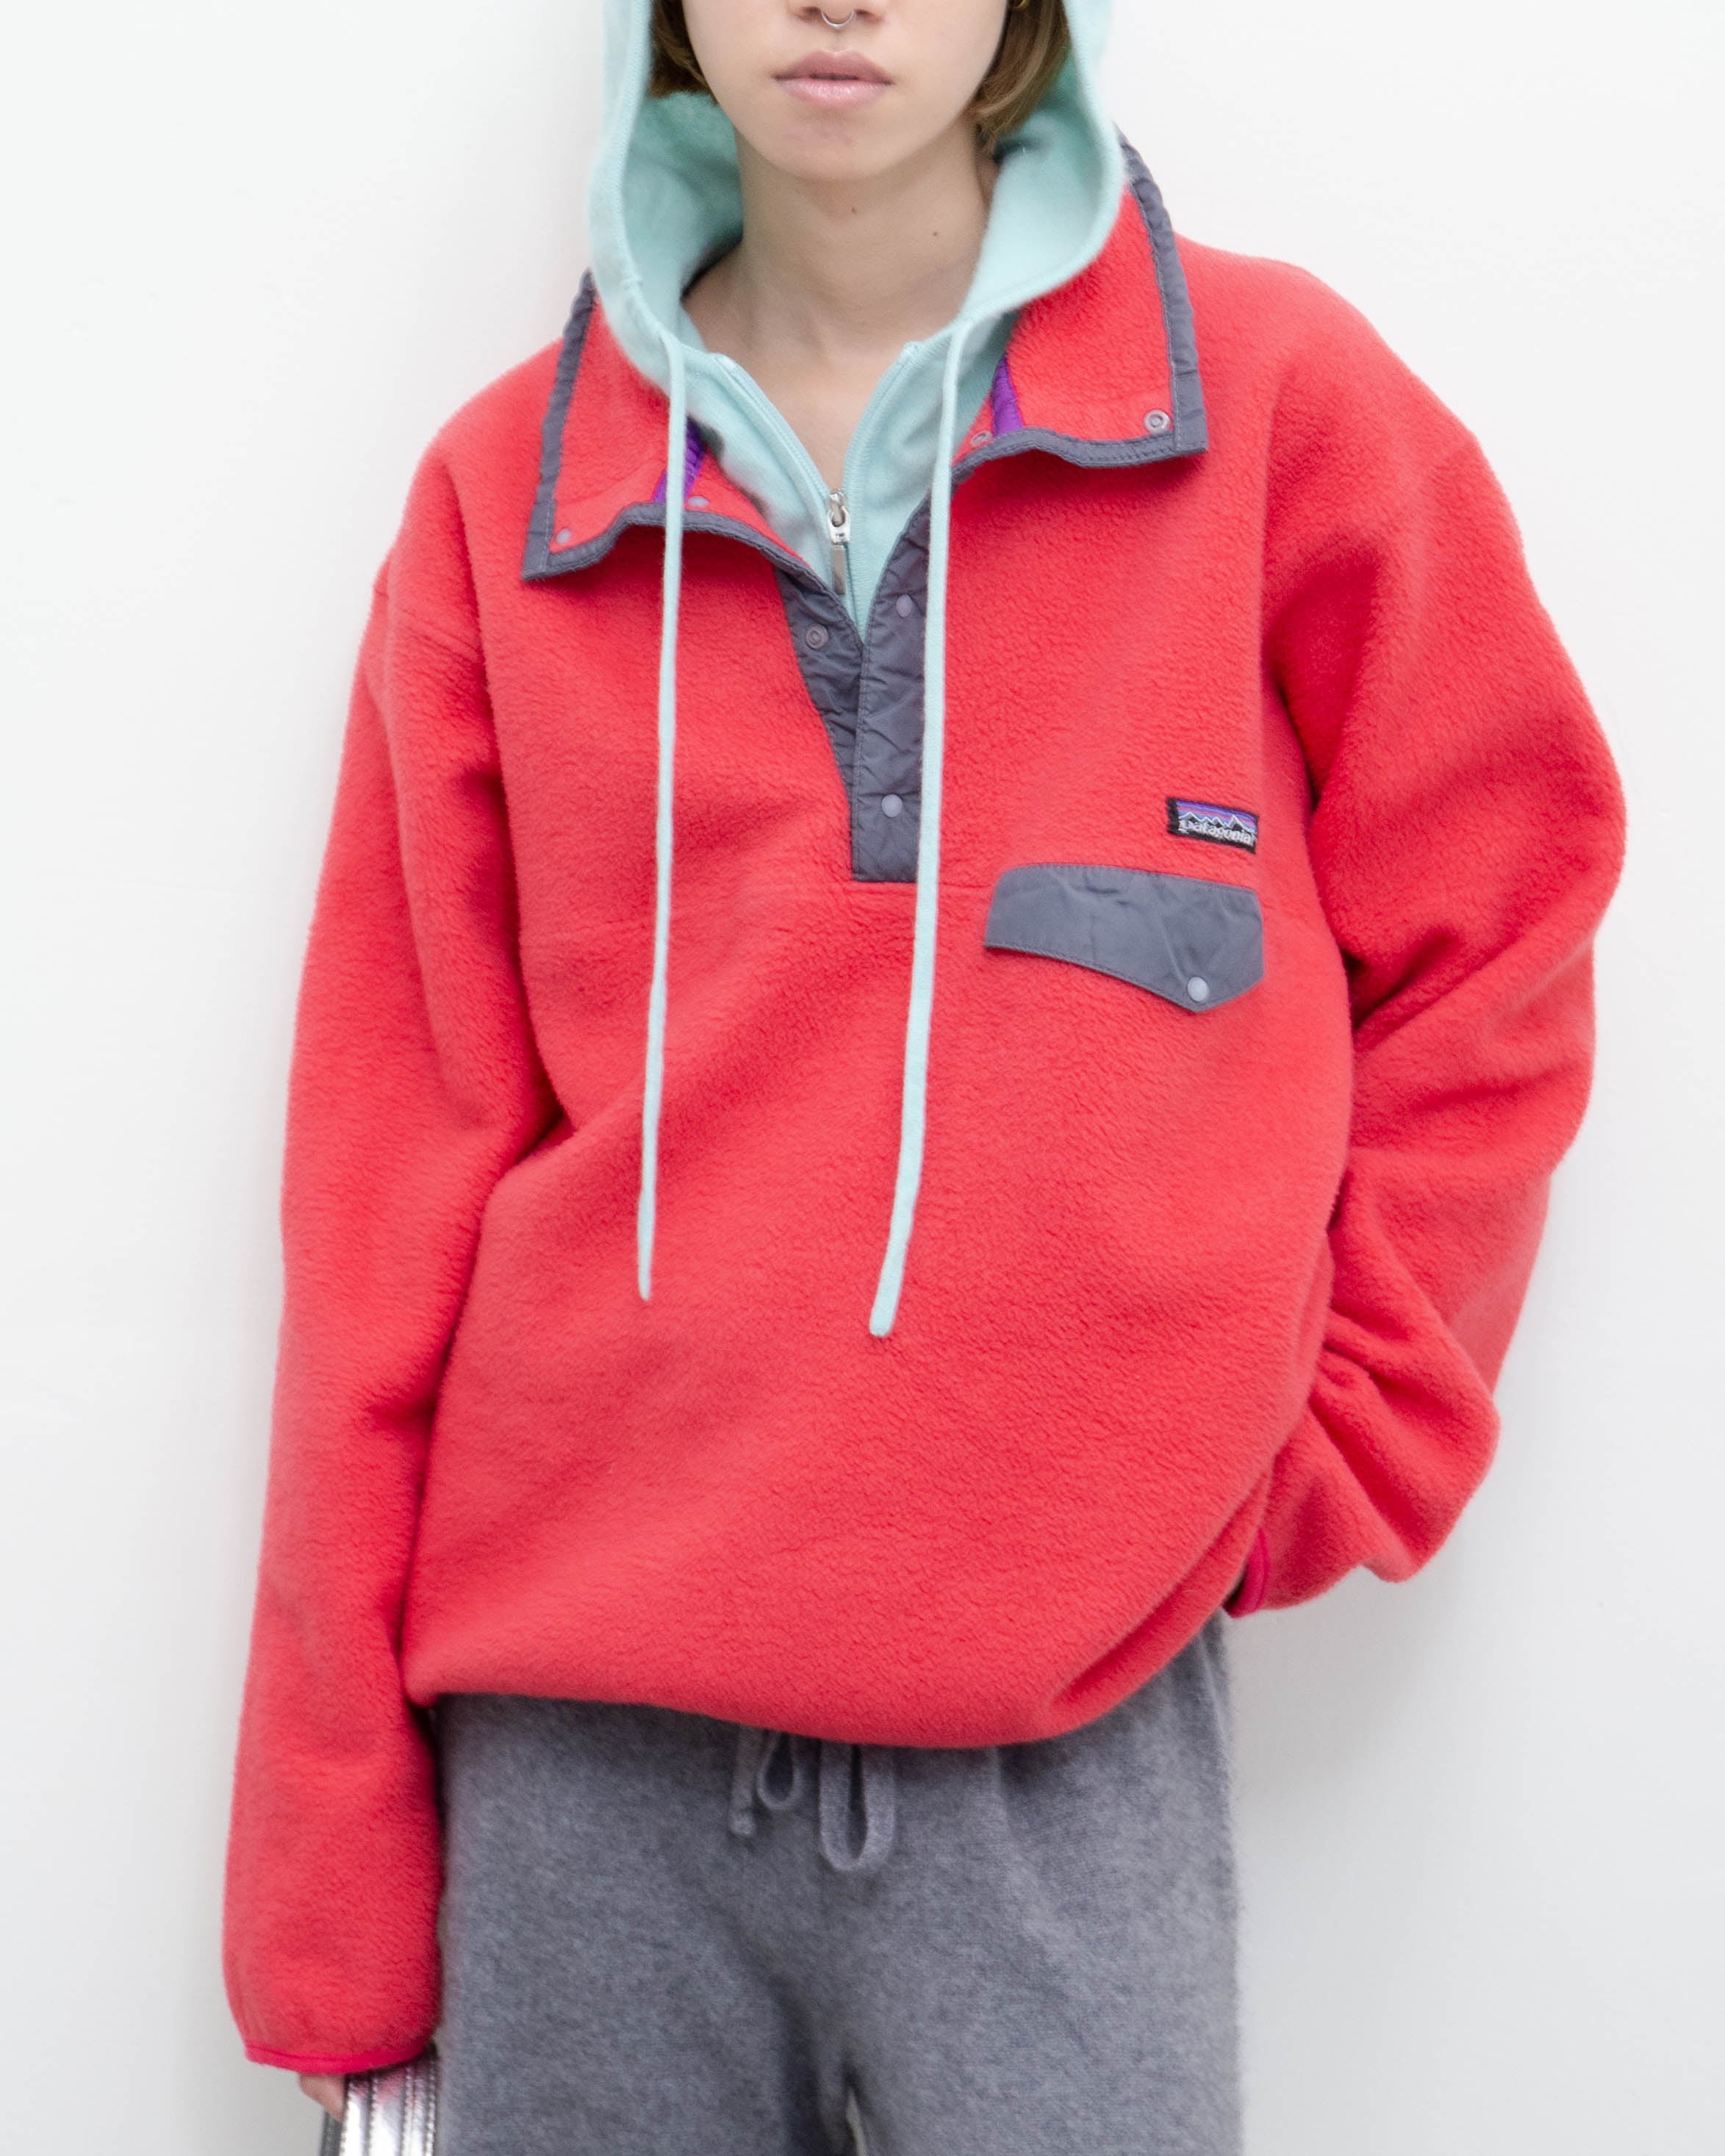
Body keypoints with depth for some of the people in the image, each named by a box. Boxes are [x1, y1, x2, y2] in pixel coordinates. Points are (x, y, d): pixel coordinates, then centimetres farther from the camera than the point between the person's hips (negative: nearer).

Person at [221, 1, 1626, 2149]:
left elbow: (1486, 955, 7)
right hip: (584, 1723, 2)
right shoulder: (510, 488, 3)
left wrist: (1324, 1442, 0)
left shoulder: (1279, 401, -1)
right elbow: (398, 1168, 2)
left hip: (1064, 1724, -1)